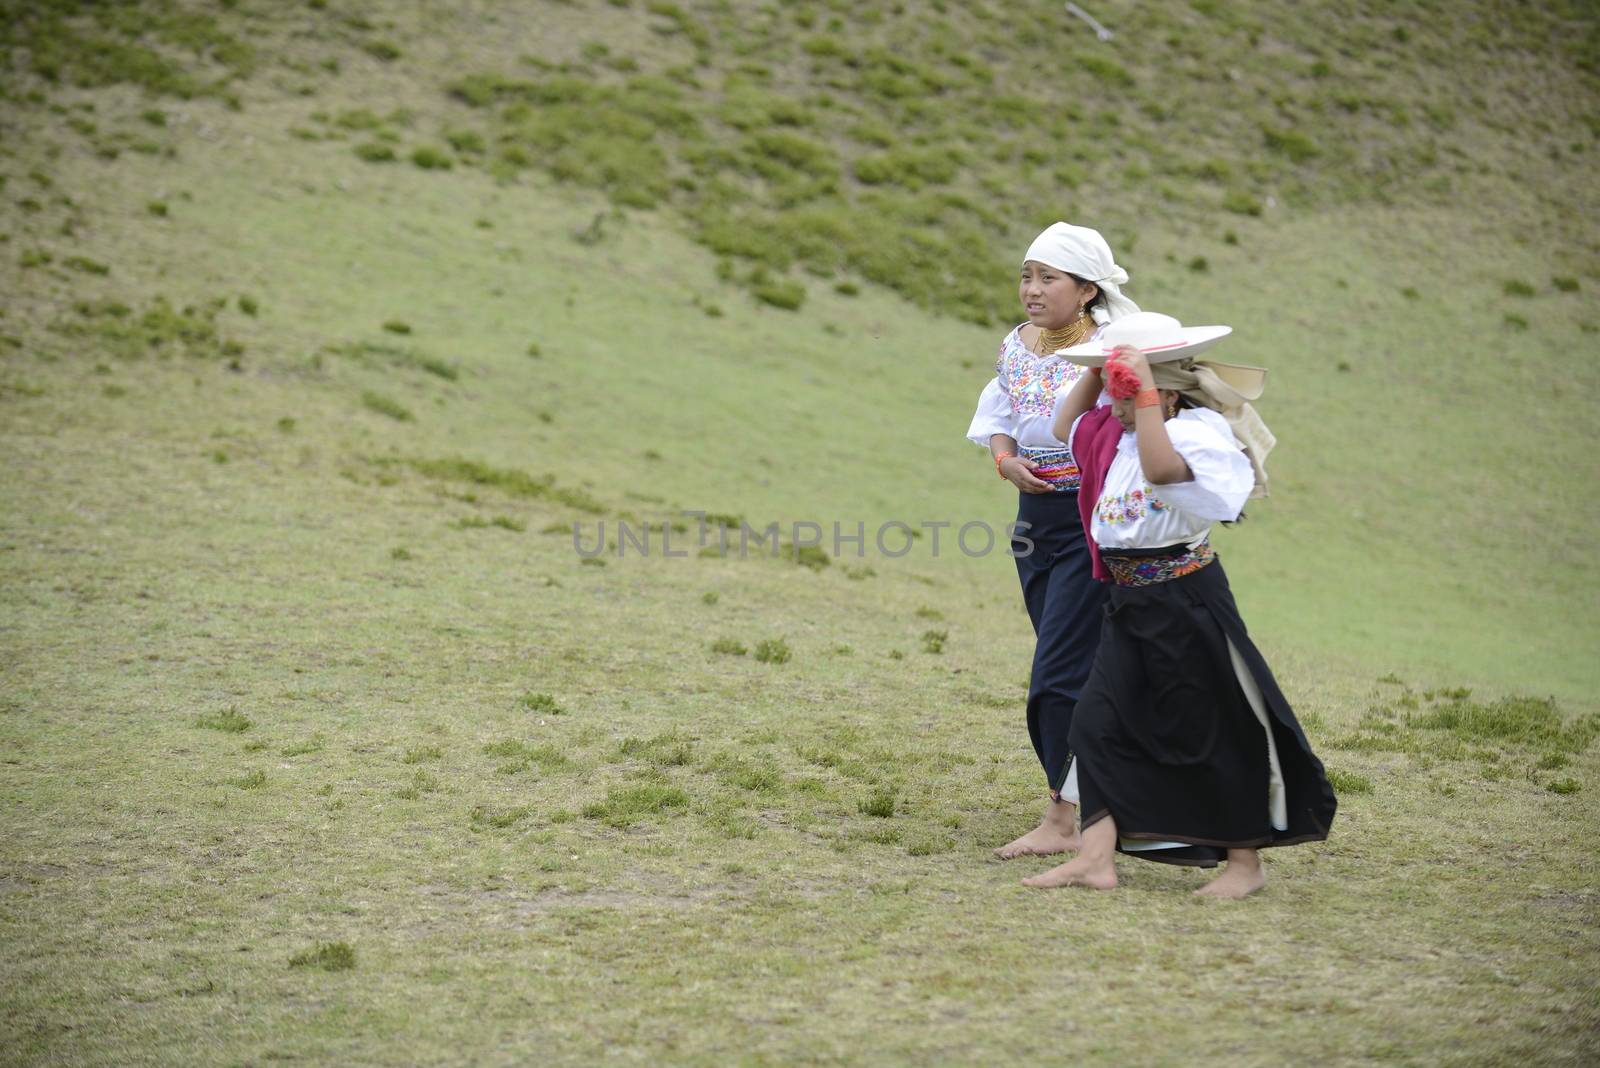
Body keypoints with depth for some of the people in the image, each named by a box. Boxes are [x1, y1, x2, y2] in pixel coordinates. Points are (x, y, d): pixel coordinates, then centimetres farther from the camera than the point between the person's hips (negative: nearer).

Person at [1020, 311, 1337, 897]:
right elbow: (1066, 425, 27)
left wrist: (1144, 392, -30)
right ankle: (1097, 856, 0)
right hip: (1127, 603, 8)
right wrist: (1098, 369, 14)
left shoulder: (1200, 429, -14)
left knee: (1215, 730, 2)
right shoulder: (1113, 433, 11)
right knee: (1099, 722, 0)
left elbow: (1161, 466, -34)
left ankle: (1245, 862, 15)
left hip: (1187, 600, -8)